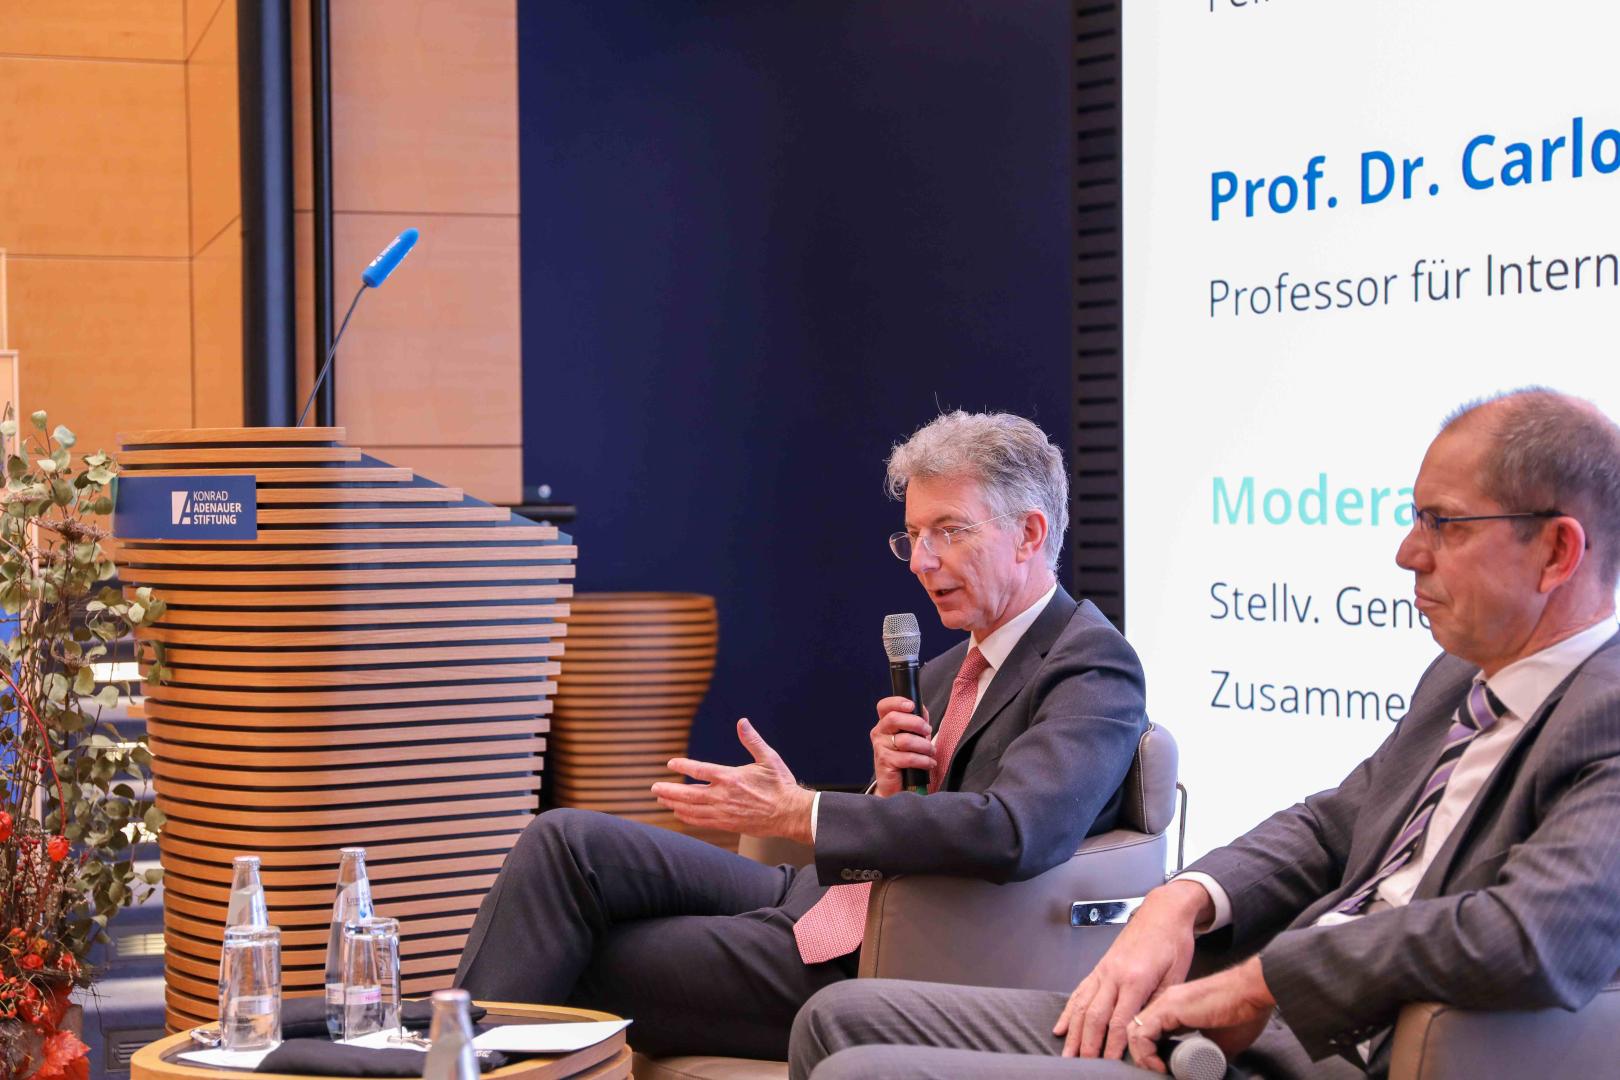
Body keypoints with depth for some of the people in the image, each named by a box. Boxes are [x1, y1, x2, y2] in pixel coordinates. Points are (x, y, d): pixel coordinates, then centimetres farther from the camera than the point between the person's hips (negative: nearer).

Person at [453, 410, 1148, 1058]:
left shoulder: (1093, 666, -10)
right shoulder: (950, 670, 20)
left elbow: (1012, 834, -29)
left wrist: (798, 813, -24)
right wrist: (887, 789, -4)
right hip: (820, 900, 9)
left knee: (575, 968, -13)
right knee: (567, 842, -6)